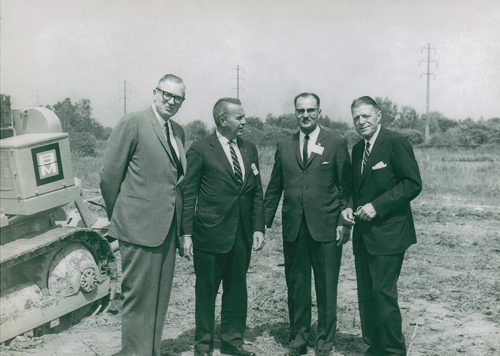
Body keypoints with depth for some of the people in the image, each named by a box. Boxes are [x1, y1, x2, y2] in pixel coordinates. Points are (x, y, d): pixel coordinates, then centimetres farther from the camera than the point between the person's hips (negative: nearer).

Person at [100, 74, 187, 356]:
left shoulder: (178, 131, 14)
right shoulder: (134, 123, -8)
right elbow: (110, 175, -7)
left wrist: (179, 221, 13)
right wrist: (118, 217, 1)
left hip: (168, 227, 7)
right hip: (140, 226, -7)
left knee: (160, 298, 14)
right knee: (139, 297, 0)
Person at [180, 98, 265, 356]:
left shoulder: (249, 149, 10)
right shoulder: (200, 150, -6)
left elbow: (257, 192, 11)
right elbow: (188, 194, -6)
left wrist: (258, 227, 3)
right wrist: (187, 233, -10)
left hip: (242, 234, 5)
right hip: (210, 233, -5)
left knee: (237, 288, 13)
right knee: (206, 289, 8)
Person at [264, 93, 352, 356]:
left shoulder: (336, 144, 2)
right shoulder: (284, 146, 10)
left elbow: (346, 186, 1)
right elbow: (274, 188, 13)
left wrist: (344, 222, -6)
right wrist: (264, 223, 9)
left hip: (326, 228, -2)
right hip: (293, 228, 3)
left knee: (326, 287, 5)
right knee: (296, 285, 10)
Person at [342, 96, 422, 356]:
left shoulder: (395, 142, -9)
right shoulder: (357, 149, 15)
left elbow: (413, 184, -14)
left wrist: (376, 206, -19)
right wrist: (349, 208, 4)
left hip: (388, 234, -7)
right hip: (363, 235, 7)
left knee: (383, 294, -6)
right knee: (366, 295, 11)